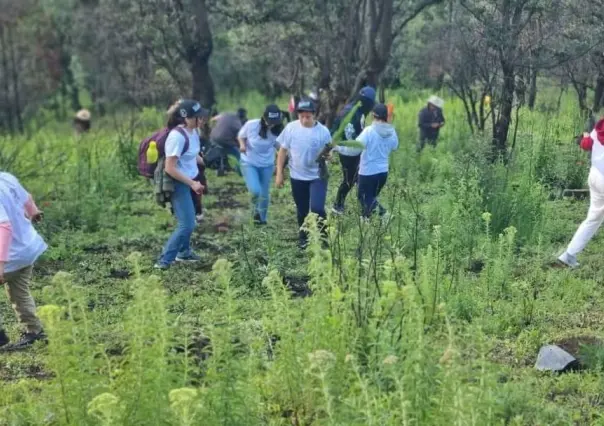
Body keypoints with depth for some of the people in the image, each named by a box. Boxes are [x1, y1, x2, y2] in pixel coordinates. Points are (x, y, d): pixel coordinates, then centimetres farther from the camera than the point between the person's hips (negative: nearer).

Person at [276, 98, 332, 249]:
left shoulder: (323, 131, -11)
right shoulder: (291, 128, -7)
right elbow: (283, 151, 1)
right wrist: (279, 173, 0)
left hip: (318, 176, -2)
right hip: (297, 177, 2)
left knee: (317, 208, -16)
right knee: (302, 211, 14)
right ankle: (303, 237, 36)